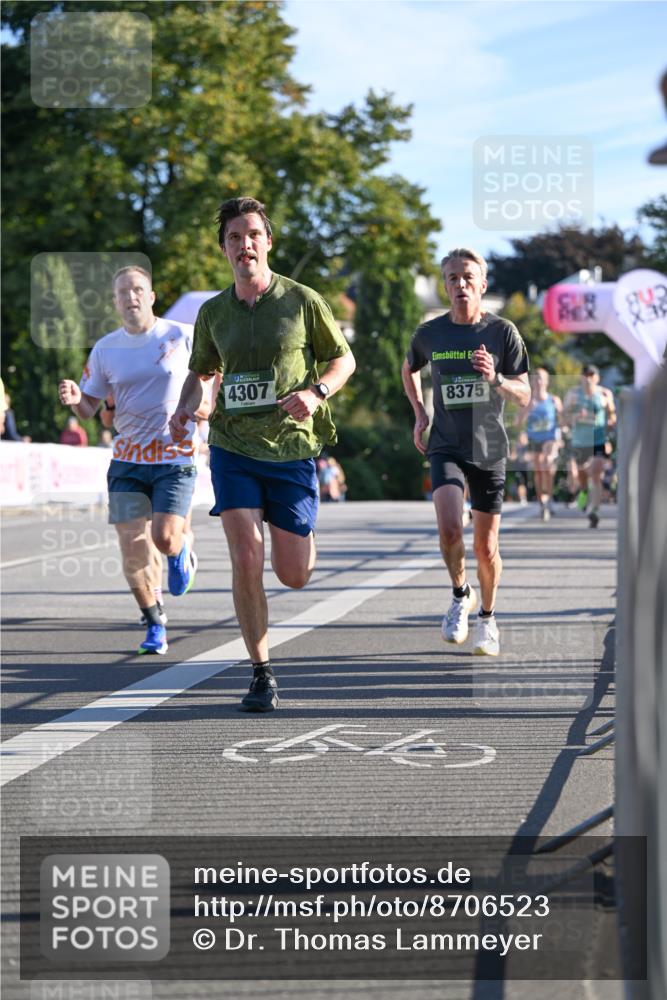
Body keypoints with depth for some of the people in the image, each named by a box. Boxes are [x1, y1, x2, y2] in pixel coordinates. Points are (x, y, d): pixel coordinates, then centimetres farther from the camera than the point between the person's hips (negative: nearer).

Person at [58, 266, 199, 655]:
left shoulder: (183, 336, -3)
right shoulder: (105, 349, 4)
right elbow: (89, 408, 8)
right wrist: (75, 399, -14)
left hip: (176, 457, -2)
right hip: (127, 459, 3)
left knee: (165, 537, -17)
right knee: (133, 548, -3)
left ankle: (183, 550, 22)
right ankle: (155, 623, 18)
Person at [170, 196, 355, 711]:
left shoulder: (303, 300, -4)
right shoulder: (213, 312, 4)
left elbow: (344, 359, 5)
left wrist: (315, 392, -15)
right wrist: (186, 407, -1)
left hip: (292, 449, -1)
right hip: (233, 448, 1)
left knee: (293, 575, 3)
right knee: (246, 559, -13)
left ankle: (303, 542, 43)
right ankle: (262, 674, 0)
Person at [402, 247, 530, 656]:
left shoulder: (502, 331, -3)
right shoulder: (430, 333, 1)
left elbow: (524, 396, -4)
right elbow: (409, 369, 24)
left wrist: (495, 379, -24)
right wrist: (419, 412, 11)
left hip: (490, 451, 0)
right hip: (446, 448, 0)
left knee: (486, 547, 4)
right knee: (449, 528, -23)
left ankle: (487, 617, 29)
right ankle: (461, 594, 5)